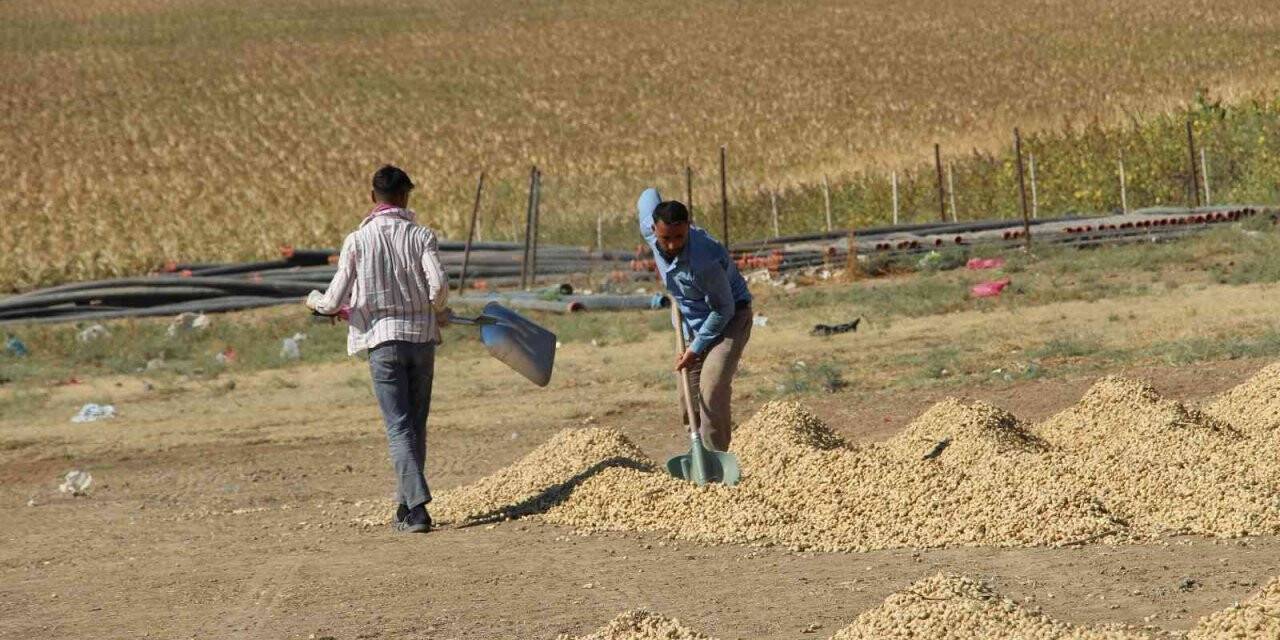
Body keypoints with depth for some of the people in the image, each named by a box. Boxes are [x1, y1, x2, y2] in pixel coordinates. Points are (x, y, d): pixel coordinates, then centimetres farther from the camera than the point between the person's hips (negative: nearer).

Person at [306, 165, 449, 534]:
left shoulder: (358, 241, -2)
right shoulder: (422, 236, 0)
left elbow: (334, 302, -2)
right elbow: (438, 285, -13)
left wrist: (315, 300, 21)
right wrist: (438, 313, 9)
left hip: (383, 339, -2)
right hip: (422, 337, 2)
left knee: (399, 427, -4)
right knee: (416, 424, 14)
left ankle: (416, 506, -17)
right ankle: (407, 507, 19)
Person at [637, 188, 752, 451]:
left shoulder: (705, 260, -38)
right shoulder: (650, 231, -18)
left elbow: (723, 310, -24)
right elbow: (649, 195, 7)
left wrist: (696, 349, -18)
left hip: (730, 318, -8)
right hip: (693, 322, 8)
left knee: (712, 387, -24)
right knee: (692, 394, 11)